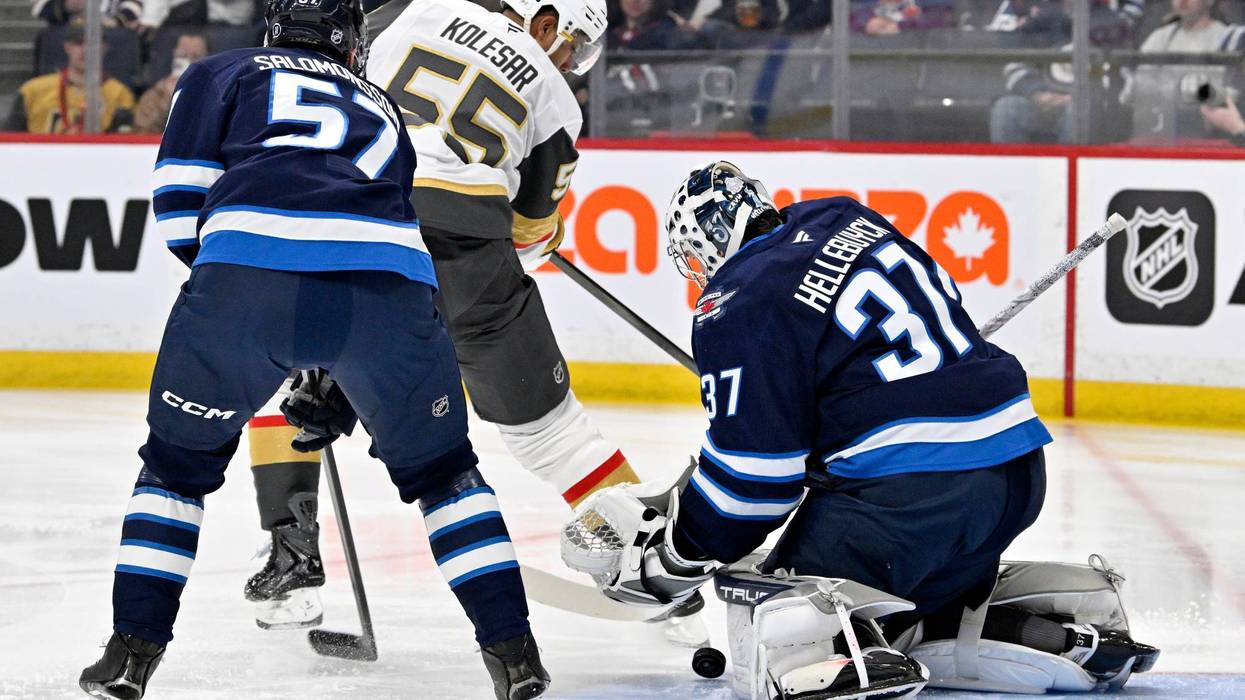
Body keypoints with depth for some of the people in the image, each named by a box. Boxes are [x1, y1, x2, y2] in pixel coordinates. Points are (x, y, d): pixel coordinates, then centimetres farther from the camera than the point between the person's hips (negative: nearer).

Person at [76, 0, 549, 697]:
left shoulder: (222, 73, 28)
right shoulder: (384, 110, 38)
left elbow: (181, 191, 12)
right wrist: (332, 389, 48)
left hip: (248, 261, -2)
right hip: (390, 279, 2)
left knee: (180, 461, 21)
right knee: (440, 467, 24)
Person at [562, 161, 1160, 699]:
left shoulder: (741, 308, -5)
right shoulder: (848, 221, 18)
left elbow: (753, 468, -7)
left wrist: (677, 553, 8)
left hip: (909, 488, -8)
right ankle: (1068, 626, 13)